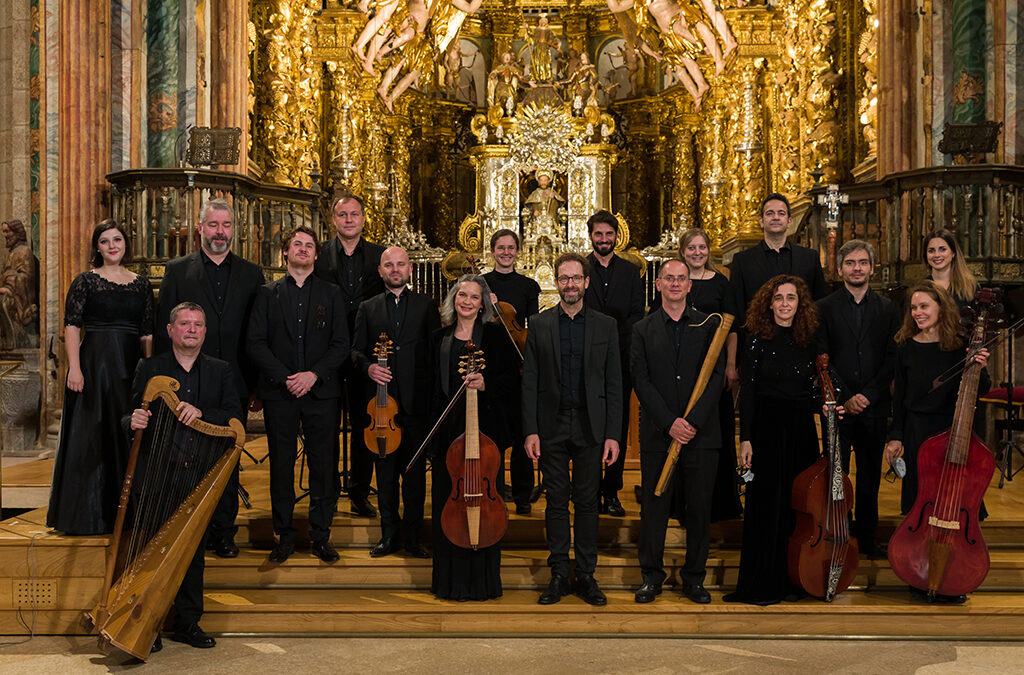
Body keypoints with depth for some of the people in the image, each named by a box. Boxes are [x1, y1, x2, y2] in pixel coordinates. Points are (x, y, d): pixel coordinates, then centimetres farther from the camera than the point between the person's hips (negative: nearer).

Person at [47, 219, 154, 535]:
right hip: (94, 364, -3)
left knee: (128, 436, 7)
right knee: (91, 436, 1)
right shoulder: (85, 281, 1)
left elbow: (147, 334, 9)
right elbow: (71, 326, -5)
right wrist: (74, 367, -15)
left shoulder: (141, 284, 10)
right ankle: (87, 513, 10)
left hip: (131, 367, 3)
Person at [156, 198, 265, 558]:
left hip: (233, 383, 1)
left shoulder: (252, 274, 7)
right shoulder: (177, 270, 4)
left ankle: (223, 532, 18)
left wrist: (255, 383, 0)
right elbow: (164, 329, 3)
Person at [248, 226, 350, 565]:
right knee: (281, 465, 5)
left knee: (324, 466, 1)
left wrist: (313, 374, -11)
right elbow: (256, 343, 1)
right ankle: (284, 536, 16)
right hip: (279, 393, 0)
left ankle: (321, 536, 12)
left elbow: (341, 344, 3)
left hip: (322, 391, 0)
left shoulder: (331, 294, 9)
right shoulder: (268, 294, 9)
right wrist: (284, 377, -10)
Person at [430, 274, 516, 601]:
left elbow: (512, 375, -1)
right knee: (448, 503, 5)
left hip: (485, 427, -3)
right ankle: (451, 578, 18)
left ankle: (481, 580, 11)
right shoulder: (441, 338, 11)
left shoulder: (494, 334, 1)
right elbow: (437, 387, 15)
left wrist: (486, 384, -19)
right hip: (448, 430, 4)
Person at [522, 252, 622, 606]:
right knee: (556, 501, 6)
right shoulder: (539, 325, 4)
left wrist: (613, 434, -4)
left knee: (587, 502, 5)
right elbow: (529, 382, 3)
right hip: (552, 426, 0)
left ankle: (586, 576, 16)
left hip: (590, 427, 0)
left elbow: (613, 384, 3)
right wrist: (530, 430, -5)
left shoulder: (605, 326, 4)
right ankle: (559, 575, 16)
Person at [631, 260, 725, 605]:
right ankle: (652, 575, 19)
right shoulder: (643, 329, 6)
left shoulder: (709, 325, 5)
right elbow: (641, 380, -1)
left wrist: (693, 420, -13)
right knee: (654, 505, 5)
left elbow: (716, 376, -2)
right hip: (657, 434, 0)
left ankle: (694, 577, 21)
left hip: (701, 433, 0)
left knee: (699, 507, 6)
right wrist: (669, 421, -12)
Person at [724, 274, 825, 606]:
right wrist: (745, 438, -10)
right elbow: (747, 391, -5)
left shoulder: (809, 343, 8)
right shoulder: (758, 341, -2)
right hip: (766, 428, -4)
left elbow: (812, 391, 16)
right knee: (766, 504, -2)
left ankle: (791, 580, 18)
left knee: (799, 504, 6)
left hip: (801, 430, 4)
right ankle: (762, 583, 8)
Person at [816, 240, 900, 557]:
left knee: (870, 477, 10)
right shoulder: (824, 308, 2)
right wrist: (844, 398, -11)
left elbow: (892, 359, 2)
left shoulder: (888, 310, 8)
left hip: (875, 406, 2)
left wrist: (868, 395, -9)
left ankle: (867, 537, 21)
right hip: (837, 407, -2)